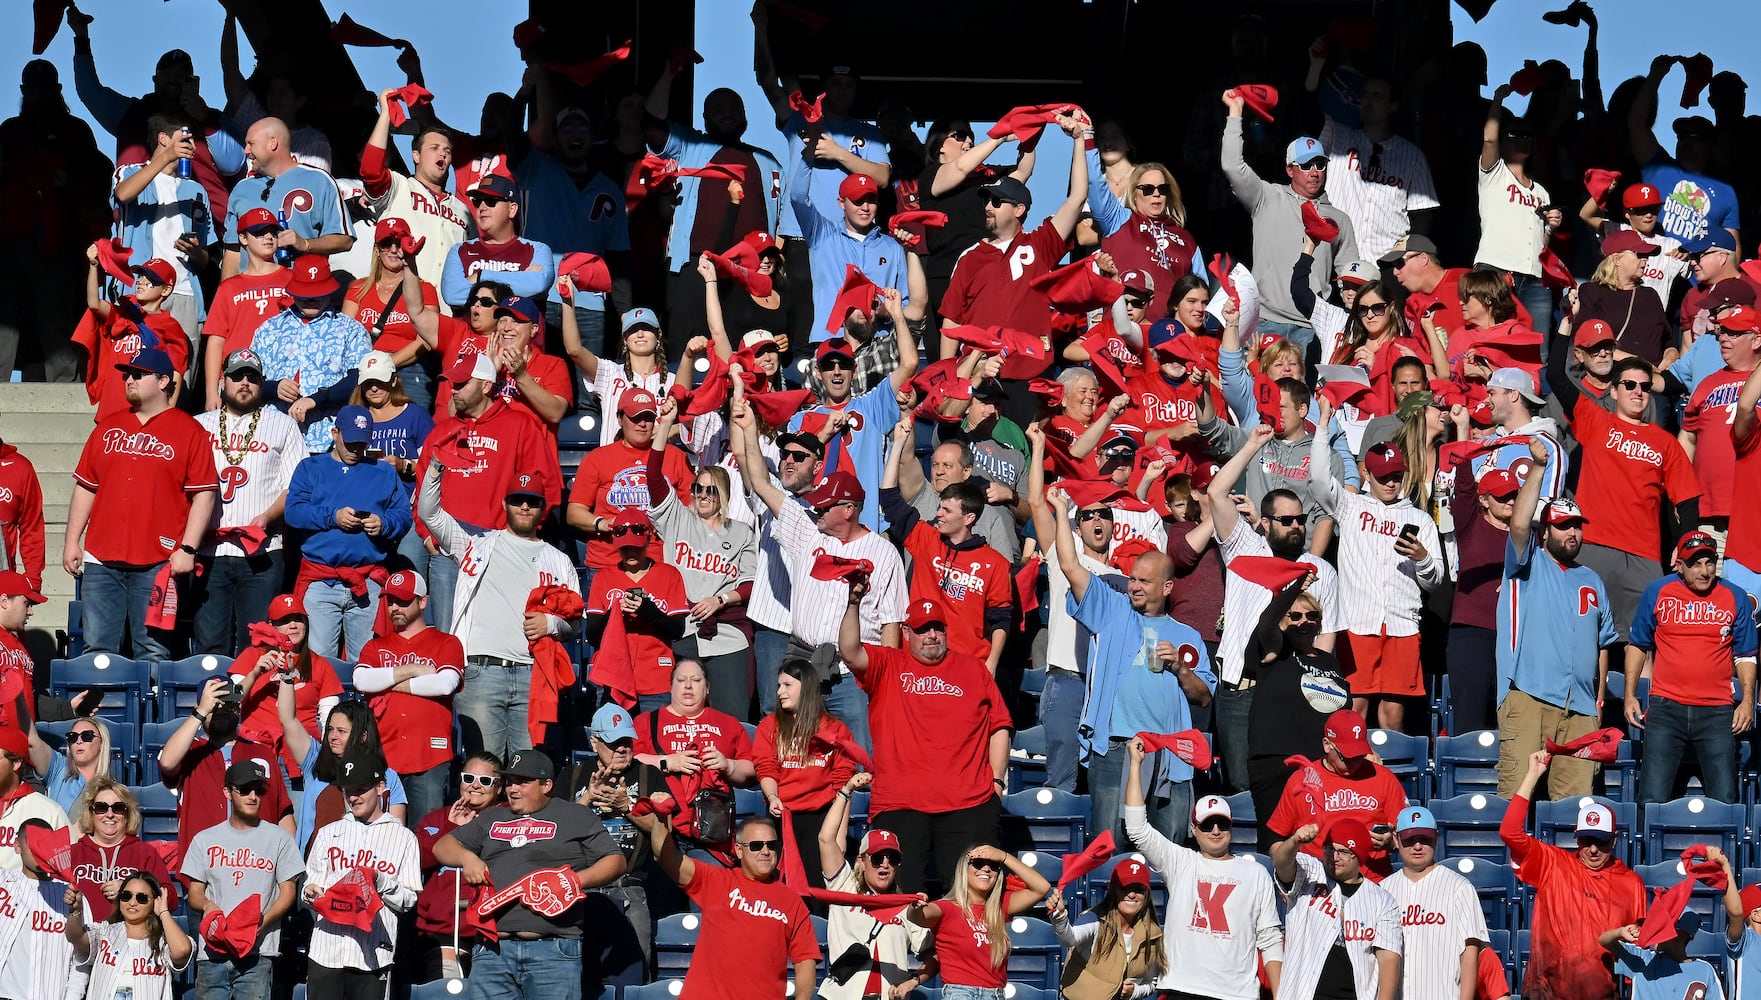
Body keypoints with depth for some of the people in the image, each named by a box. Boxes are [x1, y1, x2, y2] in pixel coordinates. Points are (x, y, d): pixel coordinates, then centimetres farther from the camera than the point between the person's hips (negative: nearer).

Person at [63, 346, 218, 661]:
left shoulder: (188, 431, 3)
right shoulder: (108, 429, 17)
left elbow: (204, 494, -2)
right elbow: (85, 488, 19)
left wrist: (188, 549, -10)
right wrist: (72, 541, 11)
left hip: (157, 564, -4)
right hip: (101, 561, 4)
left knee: (153, 652, -4)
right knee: (97, 649, 2)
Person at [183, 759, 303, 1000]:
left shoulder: (278, 839, 10)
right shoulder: (205, 840, 14)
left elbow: (287, 892, 6)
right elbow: (194, 894, 13)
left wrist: (262, 921, -12)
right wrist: (207, 905, -12)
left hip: (258, 954, -2)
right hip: (212, 952, 2)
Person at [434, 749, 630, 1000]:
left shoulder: (576, 817, 11)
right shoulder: (491, 819, 25)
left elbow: (616, 861, 8)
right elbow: (442, 847, 25)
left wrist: (578, 880, -10)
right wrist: (466, 857, 2)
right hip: (493, 949, 4)